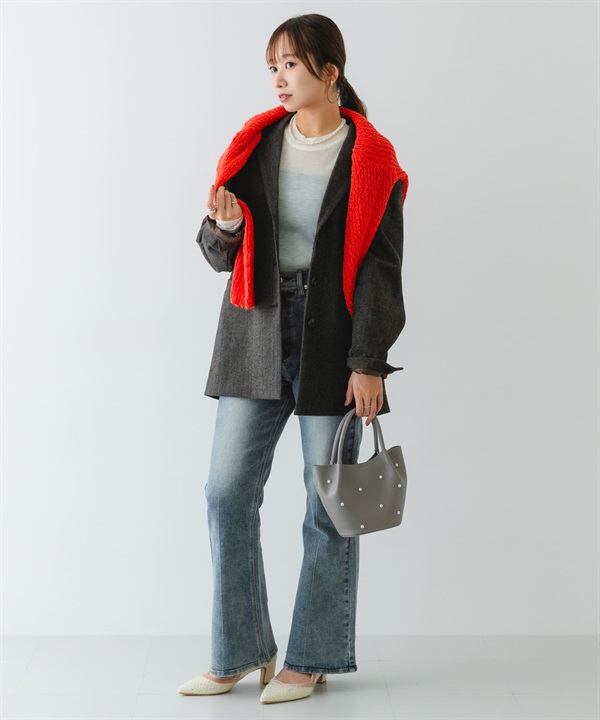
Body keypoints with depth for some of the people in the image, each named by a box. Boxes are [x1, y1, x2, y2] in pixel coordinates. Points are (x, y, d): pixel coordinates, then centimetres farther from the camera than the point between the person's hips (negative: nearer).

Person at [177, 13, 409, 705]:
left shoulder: (371, 160, -2)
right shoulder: (256, 144, 8)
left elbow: (380, 269, -5)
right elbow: (224, 256, 10)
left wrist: (367, 362, -12)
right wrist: (225, 227, -13)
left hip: (332, 341, -3)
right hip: (256, 336, 4)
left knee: (329, 504, 3)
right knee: (227, 491, 0)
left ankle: (311, 658, 18)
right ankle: (238, 653, 14)